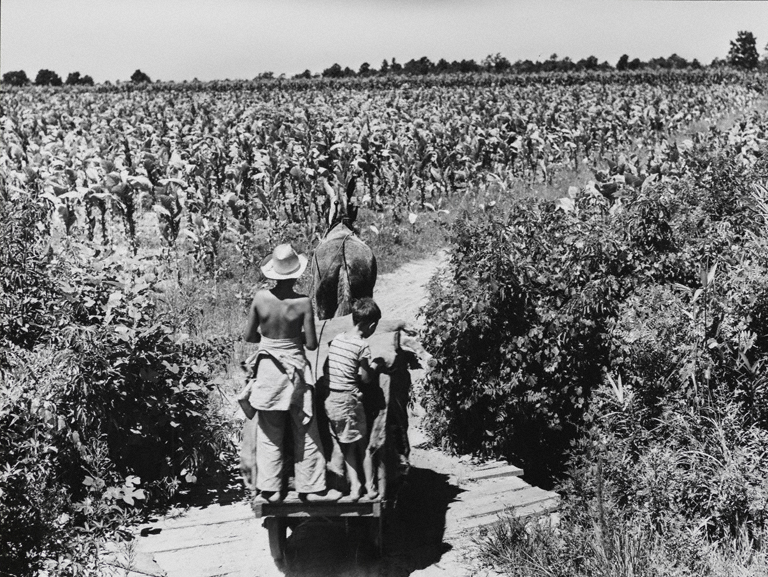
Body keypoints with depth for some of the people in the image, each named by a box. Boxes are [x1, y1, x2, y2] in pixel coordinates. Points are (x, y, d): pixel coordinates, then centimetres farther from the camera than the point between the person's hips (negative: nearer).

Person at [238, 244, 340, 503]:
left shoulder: (260, 298, -9)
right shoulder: (303, 303, -15)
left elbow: (249, 336, -1)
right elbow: (312, 344, -10)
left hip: (267, 370, 2)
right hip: (295, 371, -2)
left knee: (269, 433, 12)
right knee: (305, 433, 11)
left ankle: (271, 489, 17)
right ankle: (311, 487, 19)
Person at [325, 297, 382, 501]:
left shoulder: (337, 339, 7)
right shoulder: (362, 346, -13)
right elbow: (365, 378, -10)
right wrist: (374, 367, 10)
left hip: (330, 399, 6)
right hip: (349, 400, -6)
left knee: (347, 446, 14)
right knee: (363, 444, 10)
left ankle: (354, 486, 10)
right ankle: (370, 487, 16)